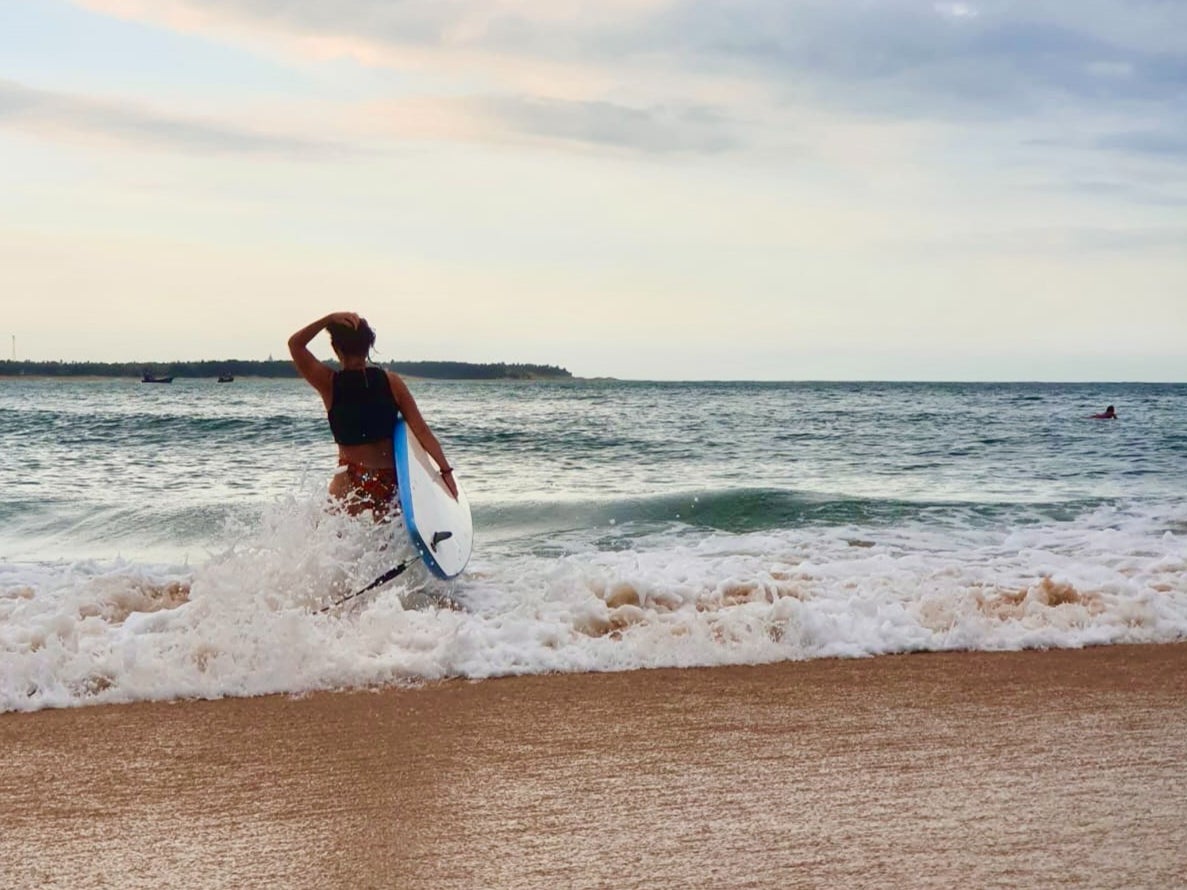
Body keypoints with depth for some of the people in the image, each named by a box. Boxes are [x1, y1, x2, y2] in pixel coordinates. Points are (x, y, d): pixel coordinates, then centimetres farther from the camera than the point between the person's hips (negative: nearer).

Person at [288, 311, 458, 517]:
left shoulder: (330, 384, -4)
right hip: (390, 482, 3)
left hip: (352, 481, -3)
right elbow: (422, 431, -3)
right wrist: (446, 470, -1)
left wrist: (329, 319, -2)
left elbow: (295, 344, 7)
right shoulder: (391, 381, 0)